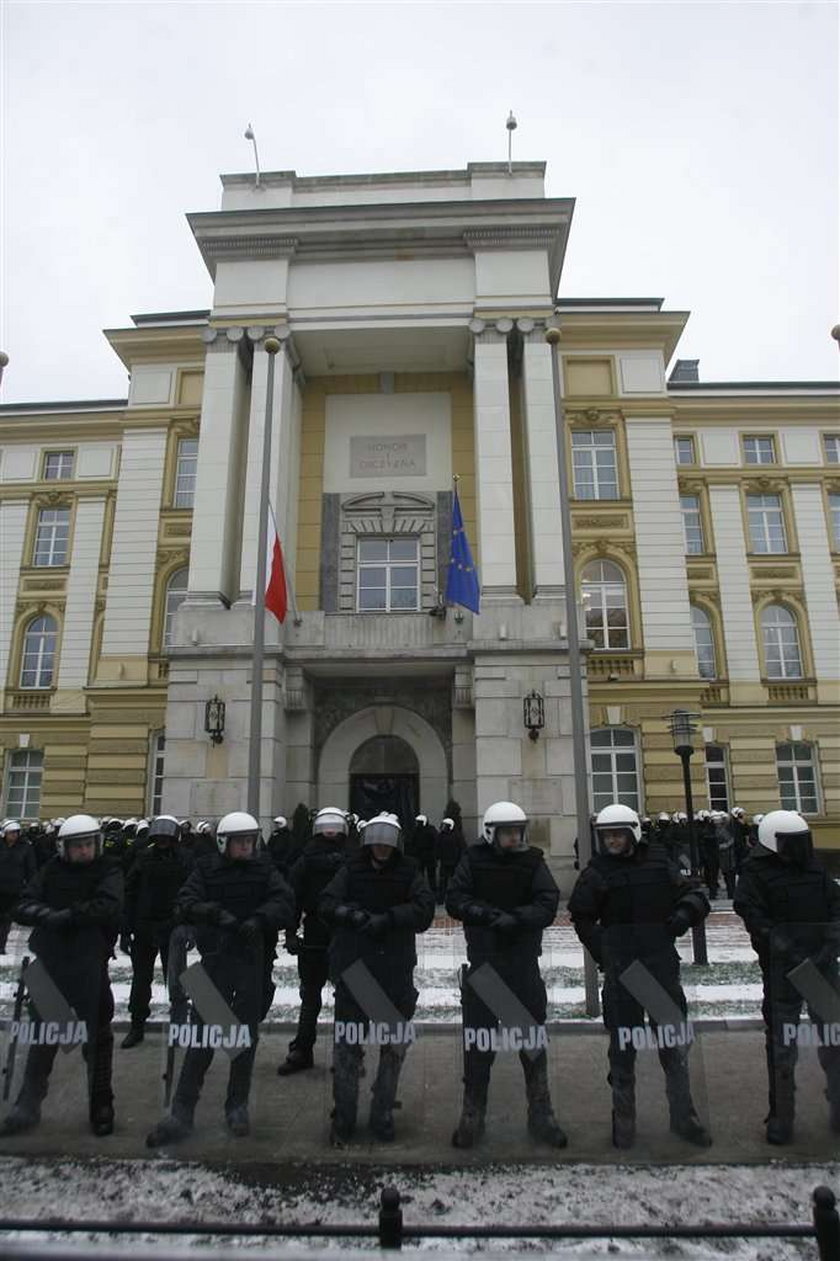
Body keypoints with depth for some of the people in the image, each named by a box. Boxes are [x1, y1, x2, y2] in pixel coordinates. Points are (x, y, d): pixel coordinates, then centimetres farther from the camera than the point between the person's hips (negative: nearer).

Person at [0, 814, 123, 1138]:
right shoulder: (51, 872, 3)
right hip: (51, 966, 2)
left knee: (97, 1037, 8)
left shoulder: (108, 872, -5)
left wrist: (67, 915, -23)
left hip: (90, 968, -2)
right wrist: (48, 915, -24)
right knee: (42, 1037, 13)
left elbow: (109, 906, -22)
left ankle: (101, 1107, 24)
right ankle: (28, 1105, 31)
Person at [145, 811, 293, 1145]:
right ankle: (181, 1113, 11)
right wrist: (214, 912, -25)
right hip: (216, 959, -1)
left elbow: (285, 902, -9)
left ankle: (237, 1106, 29)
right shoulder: (206, 868, 0)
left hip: (255, 962, 1)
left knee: (246, 1036, 12)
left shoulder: (264, 869, 0)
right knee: (202, 1036, -1)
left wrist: (259, 919, -25)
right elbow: (185, 903, -9)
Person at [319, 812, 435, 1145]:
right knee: (347, 1045, 4)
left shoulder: (409, 873, 1)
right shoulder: (351, 870, 2)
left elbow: (425, 909, -11)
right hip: (352, 968, -1)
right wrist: (351, 914, -25)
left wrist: (387, 918, -21)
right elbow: (327, 903, -6)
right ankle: (343, 1117, 22)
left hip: (396, 972, 1)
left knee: (396, 1046, 11)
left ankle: (382, 1114, 29)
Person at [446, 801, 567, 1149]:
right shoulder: (474, 860, -4)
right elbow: (454, 899, -11)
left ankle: (541, 1115, 27)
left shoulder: (532, 861, -2)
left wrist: (515, 918, -25)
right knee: (478, 1042, 8)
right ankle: (472, 1116, 24)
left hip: (524, 964, 1)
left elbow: (548, 905, -11)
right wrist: (489, 915, -25)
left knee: (533, 1041, 10)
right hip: (482, 963, -1)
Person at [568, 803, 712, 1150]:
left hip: (662, 966, 2)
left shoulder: (658, 864, 3)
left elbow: (693, 894, 6)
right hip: (620, 971, -2)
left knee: (675, 1043, 12)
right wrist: (605, 955, -8)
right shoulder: (596, 871, -4)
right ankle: (623, 1121, 26)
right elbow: (582, 919, -1)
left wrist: (685, 912, -14)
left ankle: (683, 1117, 31)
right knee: (623, 1047, 9)